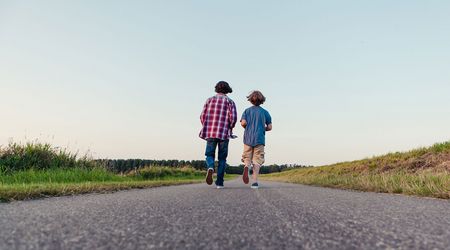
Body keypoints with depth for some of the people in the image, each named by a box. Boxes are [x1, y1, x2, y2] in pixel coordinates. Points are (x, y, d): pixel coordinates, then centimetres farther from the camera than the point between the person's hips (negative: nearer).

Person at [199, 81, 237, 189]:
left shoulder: (210, 100, 10)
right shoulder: (230, 101, 6)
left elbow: (202, 116, 3)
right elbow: (233, 118, -7)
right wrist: (230, 129, 10)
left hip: (210, 133, 1)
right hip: (224, 133, -1)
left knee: (210, 155, 9)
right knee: (222, 158, 9)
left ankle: (210, 168, -24)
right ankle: (219, 182, 6)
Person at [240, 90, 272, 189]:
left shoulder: (247, 111, 6)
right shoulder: (265, 112, 5)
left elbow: (243, 123, -9)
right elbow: (269, 127, 1)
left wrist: (247, 128, 12)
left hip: (248, 138, 1)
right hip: (259, 139, 0)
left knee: (247, 159, 11)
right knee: (257, 160, 2)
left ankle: (246, 166, -23)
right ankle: (255, 182, -6)